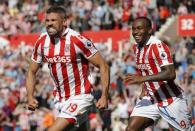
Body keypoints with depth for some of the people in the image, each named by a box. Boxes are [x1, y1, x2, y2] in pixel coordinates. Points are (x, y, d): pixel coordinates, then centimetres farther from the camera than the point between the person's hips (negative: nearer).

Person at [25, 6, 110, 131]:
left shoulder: (77, 40, -18)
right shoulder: (42, 42, -1)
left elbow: (103, 65, -13)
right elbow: (32, 72, 10)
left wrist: (104, 96, -20)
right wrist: (30, 97, -6)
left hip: (79, 96, -6)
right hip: (59, 98, 6)